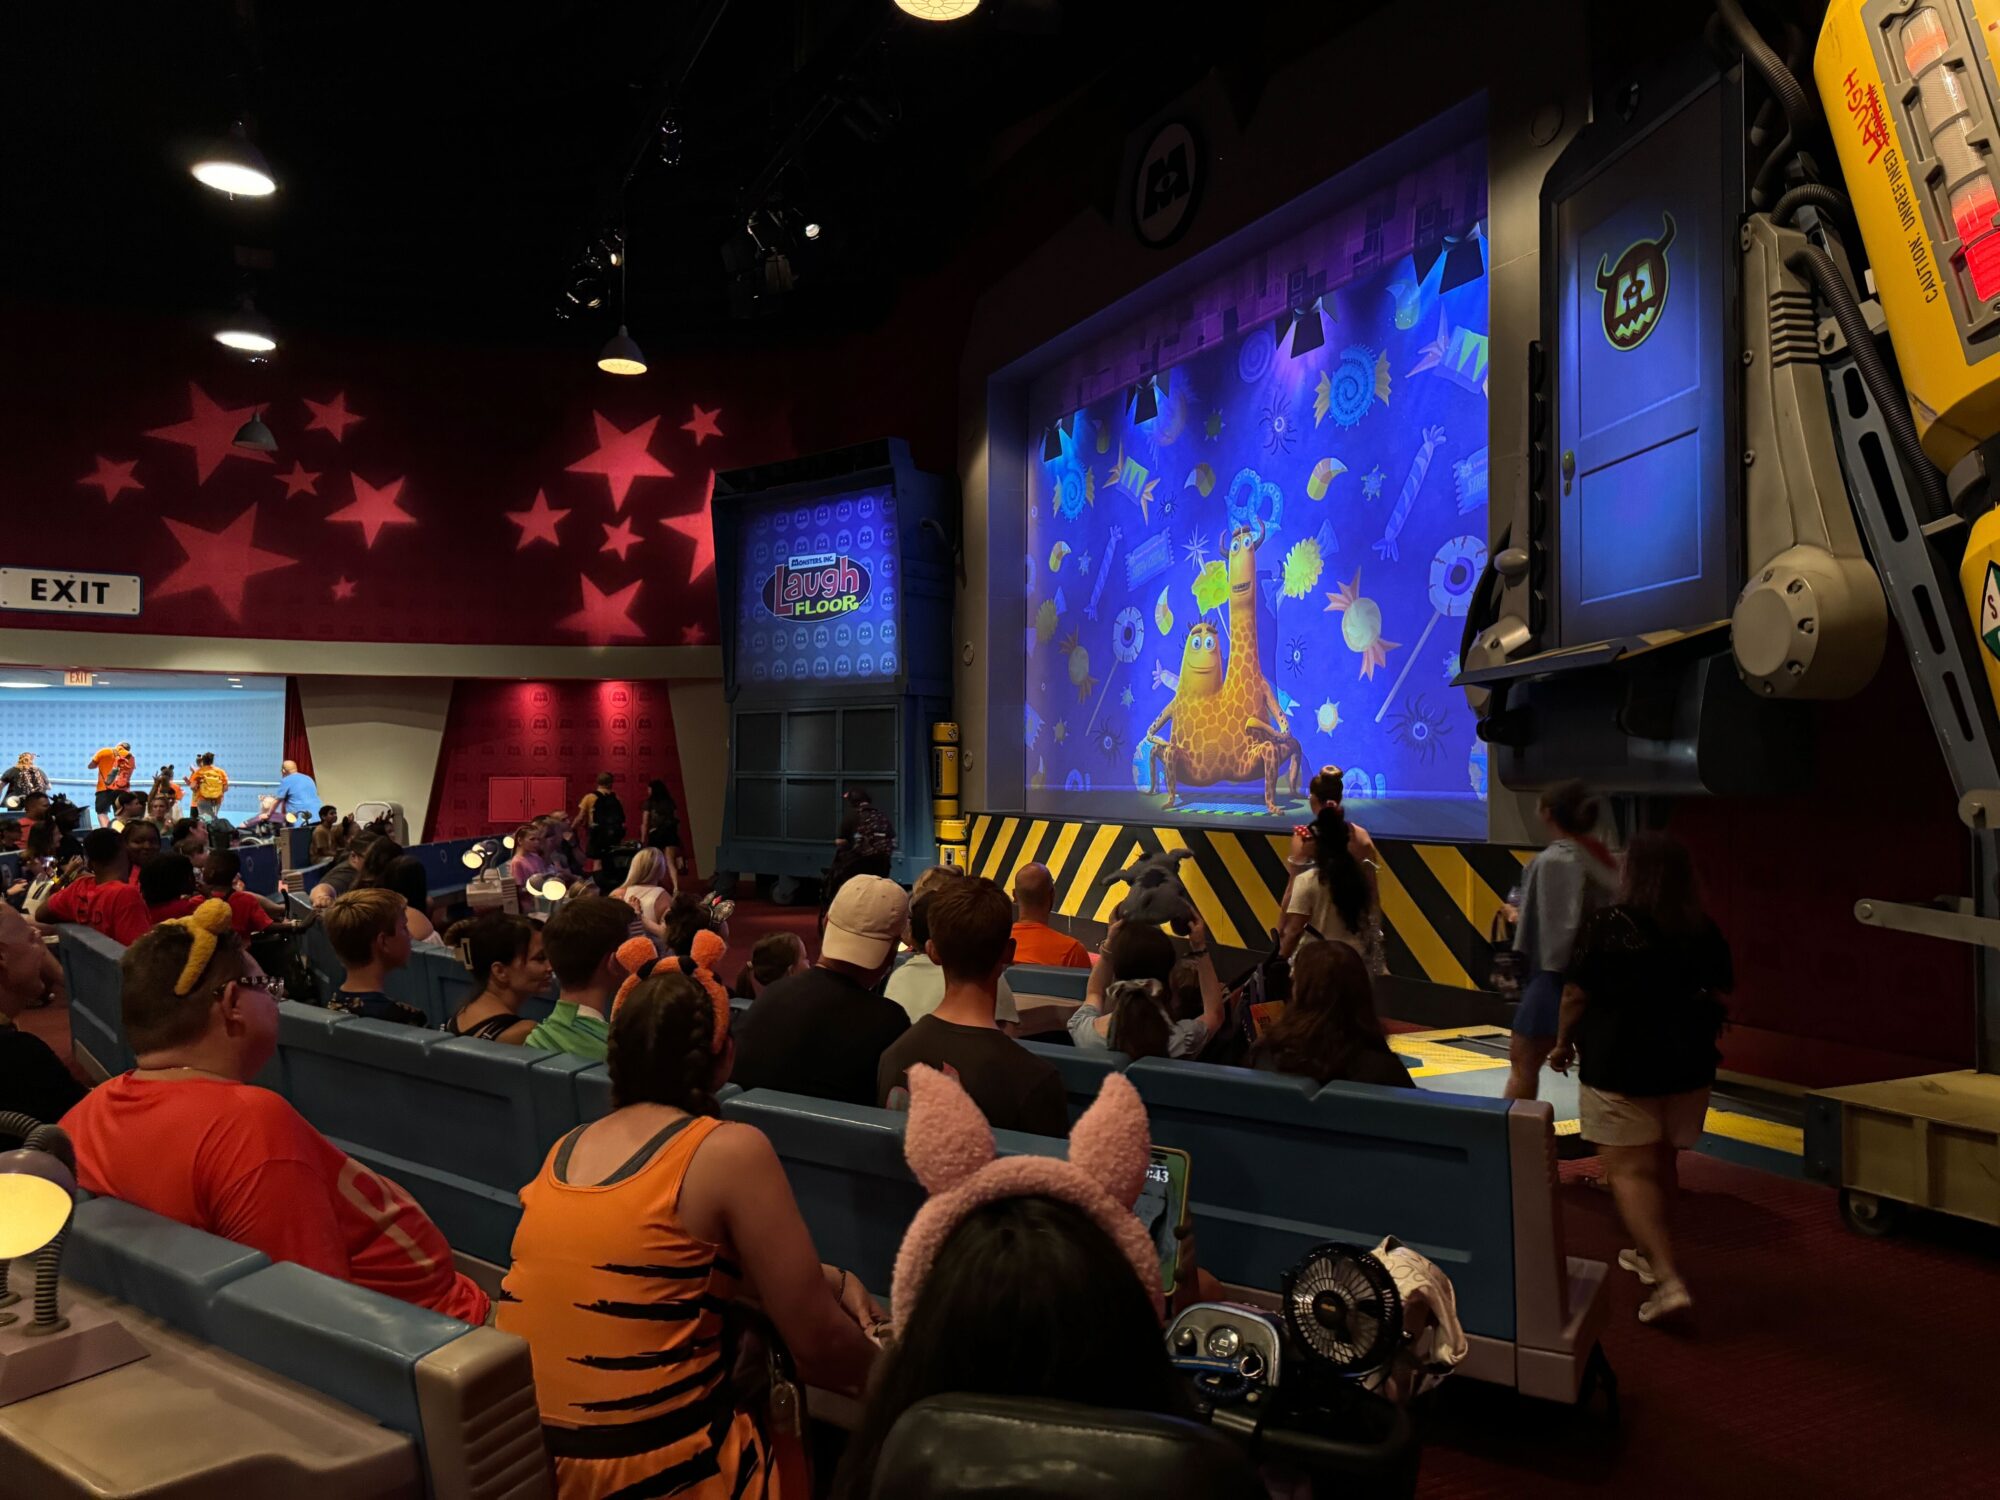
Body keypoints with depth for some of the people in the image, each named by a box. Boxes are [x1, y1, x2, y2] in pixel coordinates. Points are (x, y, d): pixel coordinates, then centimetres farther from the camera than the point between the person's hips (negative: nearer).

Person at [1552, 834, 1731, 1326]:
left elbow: (1577, 994, -10)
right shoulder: (1704, 932, -1)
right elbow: (1719, 997, 9)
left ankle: (1668, 1279, -11)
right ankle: (1650, 1254, 34)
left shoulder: (1608, 924, -14)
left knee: (1630, 1169, -1)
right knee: (1663, 1163, 19)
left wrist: (1565, 1043, 5)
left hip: (1620, 1064, -5)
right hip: (1688, 1064, 5)